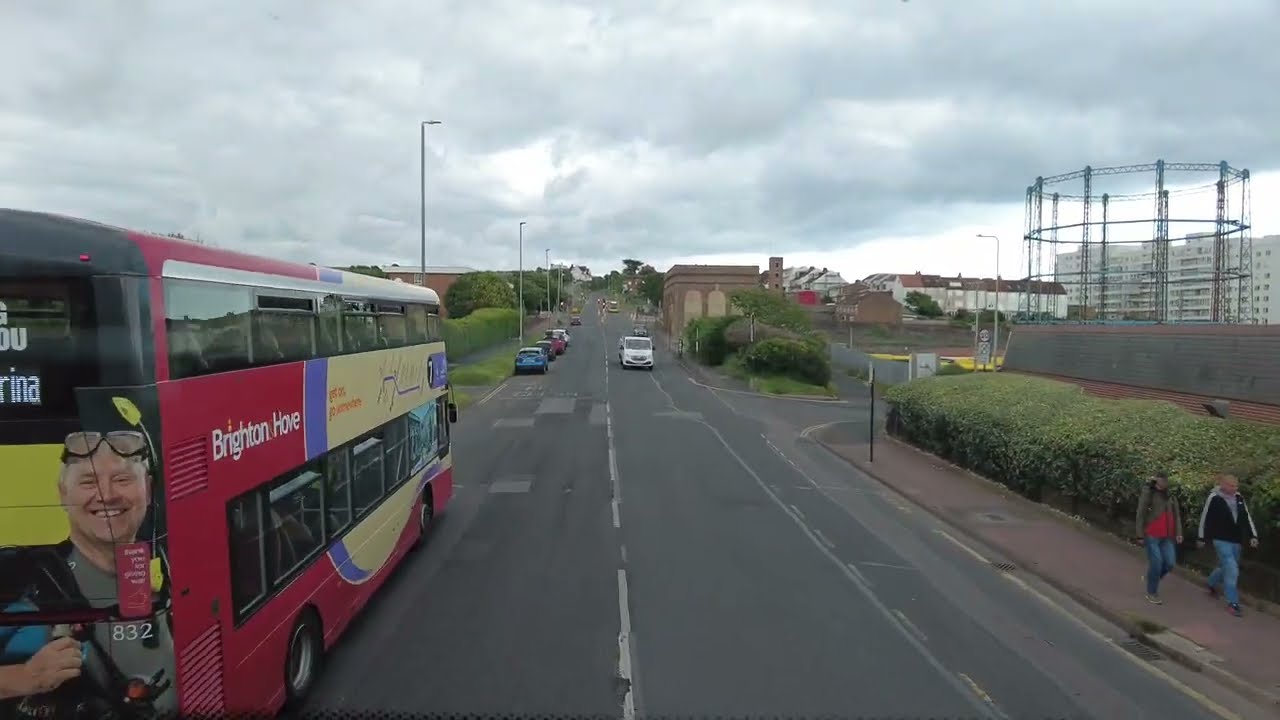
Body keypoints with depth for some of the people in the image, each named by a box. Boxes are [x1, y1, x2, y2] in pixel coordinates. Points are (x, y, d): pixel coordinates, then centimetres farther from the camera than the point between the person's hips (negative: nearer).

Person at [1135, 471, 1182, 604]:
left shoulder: (1171, 497, 12)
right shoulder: (1148, 495, -5)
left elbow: (1176, 515, 11)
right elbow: (1141, 515, -6)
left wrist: (1178, 533, 0)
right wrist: (1140, 535, -10)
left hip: (1167, 537, 5)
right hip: (1152, 536, -5)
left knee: (1169, 563, 1)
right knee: (1156, 563, -6)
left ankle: (1152, 578, 30)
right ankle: (1151, 593, 10)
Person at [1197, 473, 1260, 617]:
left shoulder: (1239, 498, 2)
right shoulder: (1214, 498, -13)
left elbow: (1247, 517, 9)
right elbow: (1205, 518, -7)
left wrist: (1253, 536, 3)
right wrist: (1201, 538, -3)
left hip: (1236, 540, 6)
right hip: (1221, 540, -6)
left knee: (1226, 567, 18)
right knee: (1232, 570, -12)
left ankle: (1212, 584, 46)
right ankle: (1232, 603, -4)